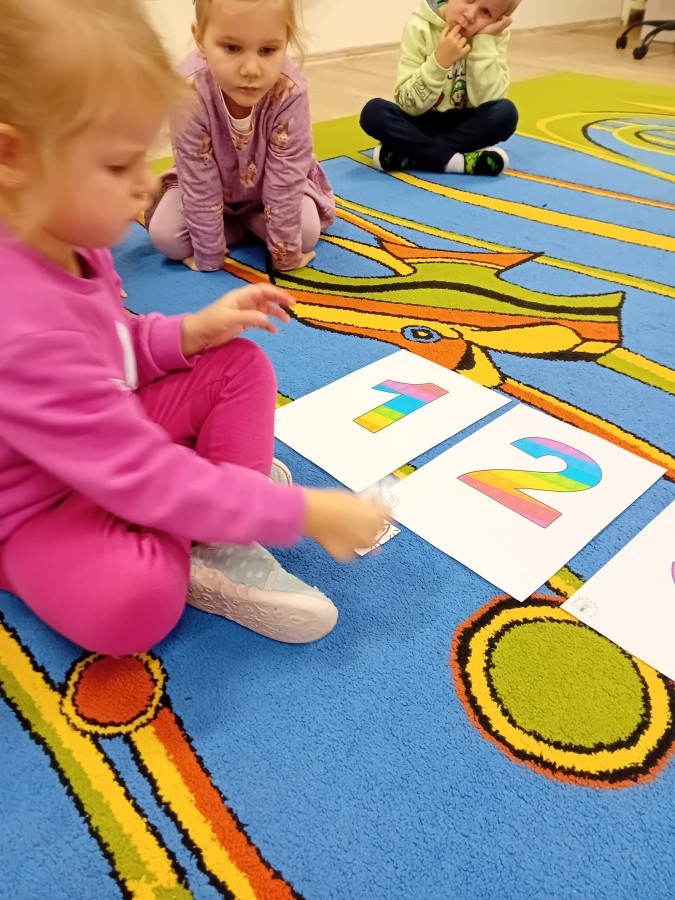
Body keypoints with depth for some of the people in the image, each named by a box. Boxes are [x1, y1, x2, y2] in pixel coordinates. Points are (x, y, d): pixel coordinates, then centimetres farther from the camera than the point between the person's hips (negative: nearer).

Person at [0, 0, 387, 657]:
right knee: (132, 601, -37)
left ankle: (223, 548, -9)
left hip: (104, 438, 9)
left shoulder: (62, 237, -8)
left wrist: (190, 331, -11)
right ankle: (203, 549, -2)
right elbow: (142, 477, -34)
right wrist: (302, 512, -30)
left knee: (238, 364, -2)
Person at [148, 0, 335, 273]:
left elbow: (285, 180, -28)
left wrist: (285, 253, -25)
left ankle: (252, 220, 7)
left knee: (306, 232, -21)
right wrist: (208, 257, -24)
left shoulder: (290, 92, -35)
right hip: (213, 186, 0)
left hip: (270, 185, 1)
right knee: (163, 234, -17)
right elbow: (199, 183, -29)